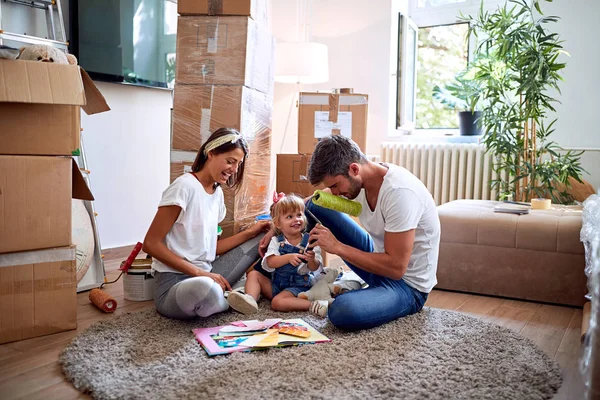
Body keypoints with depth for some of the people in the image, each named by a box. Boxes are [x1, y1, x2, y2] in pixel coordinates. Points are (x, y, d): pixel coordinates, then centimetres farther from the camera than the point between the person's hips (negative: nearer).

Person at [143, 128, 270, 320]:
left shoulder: (218, 193, 9)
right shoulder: (185, 186, -14)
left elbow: (211, 248, 10)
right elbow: (151, 244, -17)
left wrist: (249, 233, 0)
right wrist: (198, 272, -21)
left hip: (206, 276, 7)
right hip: (174, 281, -7)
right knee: (204, 288, -40)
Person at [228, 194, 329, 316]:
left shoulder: (309, 242, -6)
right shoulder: (276, 241, 1)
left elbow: (316, 269, -11)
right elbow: (269, 263, -15)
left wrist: (312, 260, -35)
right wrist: (288, 257, -32)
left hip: (298, 286, -5)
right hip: (276, 284, 5)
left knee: (277, 302, -30)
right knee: (253, 274, -5)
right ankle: (250, 299, -27)